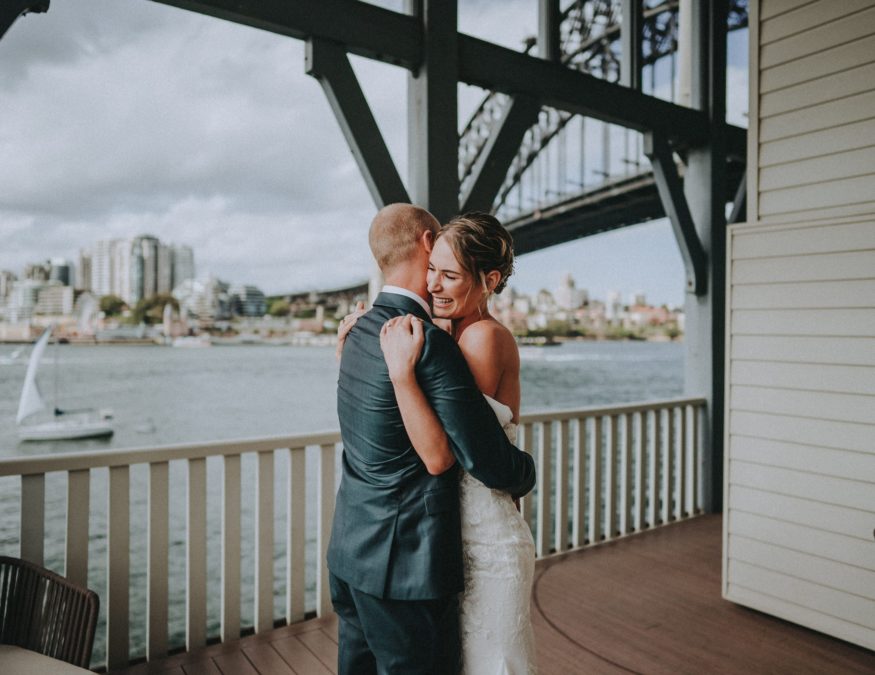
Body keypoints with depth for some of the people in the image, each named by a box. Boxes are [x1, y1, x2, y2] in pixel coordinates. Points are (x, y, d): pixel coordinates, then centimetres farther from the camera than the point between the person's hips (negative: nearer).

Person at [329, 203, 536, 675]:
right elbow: (489, 462, -20)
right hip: (407, 564, -8)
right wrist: (524, 475, 0)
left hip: (349, 552, 8)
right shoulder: (430, 342, -22)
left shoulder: (360, 330, 5)